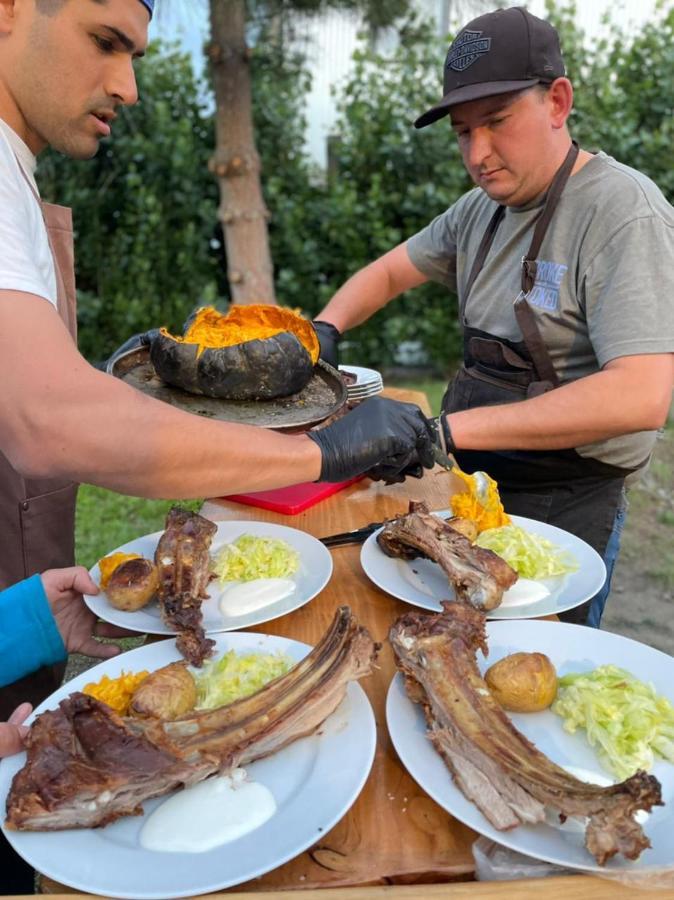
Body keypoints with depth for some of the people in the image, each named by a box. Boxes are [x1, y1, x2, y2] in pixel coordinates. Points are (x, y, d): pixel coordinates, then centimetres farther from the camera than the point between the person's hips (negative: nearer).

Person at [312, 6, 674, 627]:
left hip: (564, 506, -7)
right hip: (476, 484, 7)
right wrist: (325, 330, -3)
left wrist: (449, 429, -32)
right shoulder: (481, 209, 7)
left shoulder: (624, 212, -18)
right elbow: (389, 273, 18)